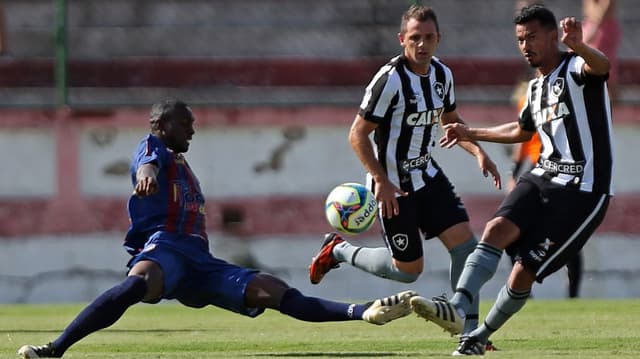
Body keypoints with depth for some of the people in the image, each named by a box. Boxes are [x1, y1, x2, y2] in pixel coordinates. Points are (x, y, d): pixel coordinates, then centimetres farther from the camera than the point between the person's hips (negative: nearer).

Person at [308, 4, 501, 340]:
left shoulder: (442, 74, 2)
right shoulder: (390, 79, -21)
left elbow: (451, 120, 21)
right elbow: (358, 134, -18)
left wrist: (478, 151, 6)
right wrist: (381, 181, -25)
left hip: (427, 175, 7)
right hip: (393, 185, -7)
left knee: (465, 242, -6)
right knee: (409, 269, 1)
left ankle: (470, 331, 0)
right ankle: (338, 251, 24)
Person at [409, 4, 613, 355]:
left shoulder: (576, 68, -9)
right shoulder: (536, 88, 17)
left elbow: (601, 65, -35)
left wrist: (579, 46, -58)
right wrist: (472, 134, 40)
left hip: (582, 191, -7)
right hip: (543, 178, 7)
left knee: (524, 271, -8)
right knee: (497, 228, -21)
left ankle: (481, 335, 9)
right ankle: (457, 308, -32)